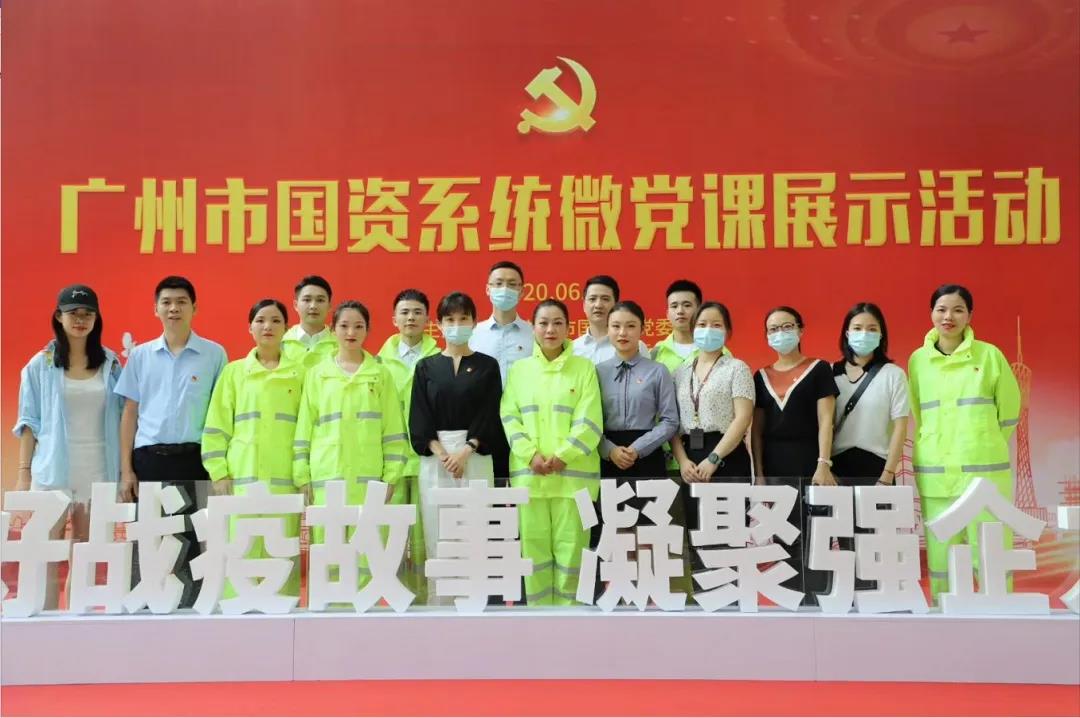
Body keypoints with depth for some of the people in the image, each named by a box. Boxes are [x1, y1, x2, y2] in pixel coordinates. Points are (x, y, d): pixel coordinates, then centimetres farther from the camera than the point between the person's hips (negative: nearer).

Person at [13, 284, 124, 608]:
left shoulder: (110, 364, 7)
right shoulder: (40, 365, 3)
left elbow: (120, 417, 9)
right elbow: (29, 421, 3)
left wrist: (124, 469, 2)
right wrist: (24, 472, -2)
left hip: (98, 469, 2)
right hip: (52, 469, -2)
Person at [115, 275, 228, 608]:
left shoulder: (214, 354, 3)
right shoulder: (141, 355, 9)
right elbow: (130, 413, 9)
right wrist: (126, 469, 2)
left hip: (193, 459, -2)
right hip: (149, 458, 2)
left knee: (192, 546, 1)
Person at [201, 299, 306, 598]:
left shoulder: (300, 371, 9)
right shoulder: (233, 371, 10)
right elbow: (217, 425, 8)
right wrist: (219, 472, 0)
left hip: (285, 475, 0)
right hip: (243, 474, 0)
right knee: (243, 550, -4)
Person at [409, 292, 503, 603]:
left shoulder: (487, 366, 6)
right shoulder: (426, 367, 9)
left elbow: (490, 414, -1)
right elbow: (419, 417, 3)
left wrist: (465, 452, -13)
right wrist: (441, 454, -11)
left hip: (476, 457, -1)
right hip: (434, 458, 1)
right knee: (437, 537, 1)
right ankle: (439, 605, 8)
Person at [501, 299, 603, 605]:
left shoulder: (584, 367, 5)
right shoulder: (519, 369, 11)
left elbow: (589, 422, -2)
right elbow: (509, 417, 4)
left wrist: (562, 456, -12)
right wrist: (531, 455, -10)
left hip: (573, 471, -2)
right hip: (529, 472, 2)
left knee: (571, 547, -2)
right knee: (534, 547, 3)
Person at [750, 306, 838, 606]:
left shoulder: (818, 369, 2)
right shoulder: (762, 376, 12)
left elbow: (825, 421, -5)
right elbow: (757, 429, 11)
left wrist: (824, 464, -14)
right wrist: (758, 472, 3)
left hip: (809, 465, -3)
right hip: (774, 468, 4)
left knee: (813, 540, -6)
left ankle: (815, 603, 0)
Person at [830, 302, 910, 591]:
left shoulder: (893, 374, 0)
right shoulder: (831, 373, 7)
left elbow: (900, 427, -3)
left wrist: (887, 476, -10)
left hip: (874, 466, -2)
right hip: (839, 468, 3)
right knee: (847, 545, 7)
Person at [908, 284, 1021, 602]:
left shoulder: (989, 354, 0)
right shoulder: (918, 359, 6)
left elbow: (1009, 410, 6)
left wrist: (985, 447, 8)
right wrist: (932, 448, 13)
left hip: (985, 471, -2)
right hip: (934, 472, 2)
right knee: (940, 554, 6)